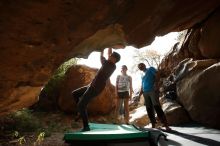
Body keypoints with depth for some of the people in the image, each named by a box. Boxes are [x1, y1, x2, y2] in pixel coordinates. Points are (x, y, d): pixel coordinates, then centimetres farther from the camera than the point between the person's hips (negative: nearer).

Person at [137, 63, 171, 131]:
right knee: (149, 109, 3)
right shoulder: (143, 75, 25)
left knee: (157, 107, -17)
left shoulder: (150, 69, 8)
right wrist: (140, 93, 12)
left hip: (152, 91, -7)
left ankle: (166, 125, -19)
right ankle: (153, 125, 8)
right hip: (145, 93, 7)